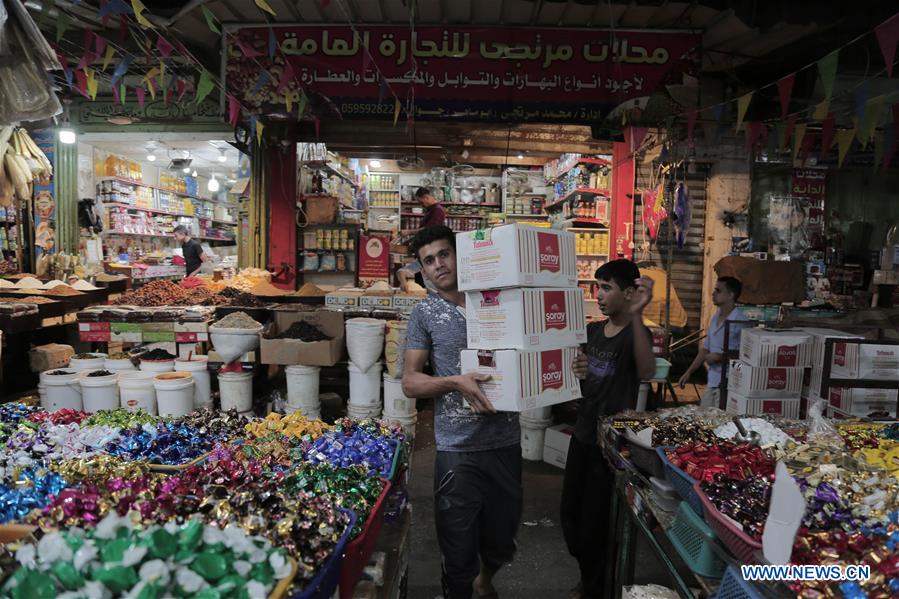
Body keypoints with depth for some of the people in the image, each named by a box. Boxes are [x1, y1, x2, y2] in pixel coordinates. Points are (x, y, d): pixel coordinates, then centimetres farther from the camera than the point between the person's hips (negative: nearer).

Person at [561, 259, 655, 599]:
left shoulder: (635, 334, -17)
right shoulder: (593, 331, 5)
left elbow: (646, 373, -40)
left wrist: (636, 316, -51)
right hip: (583, 434, 7)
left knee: (595, 521, 7)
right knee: (570, 513, 19)